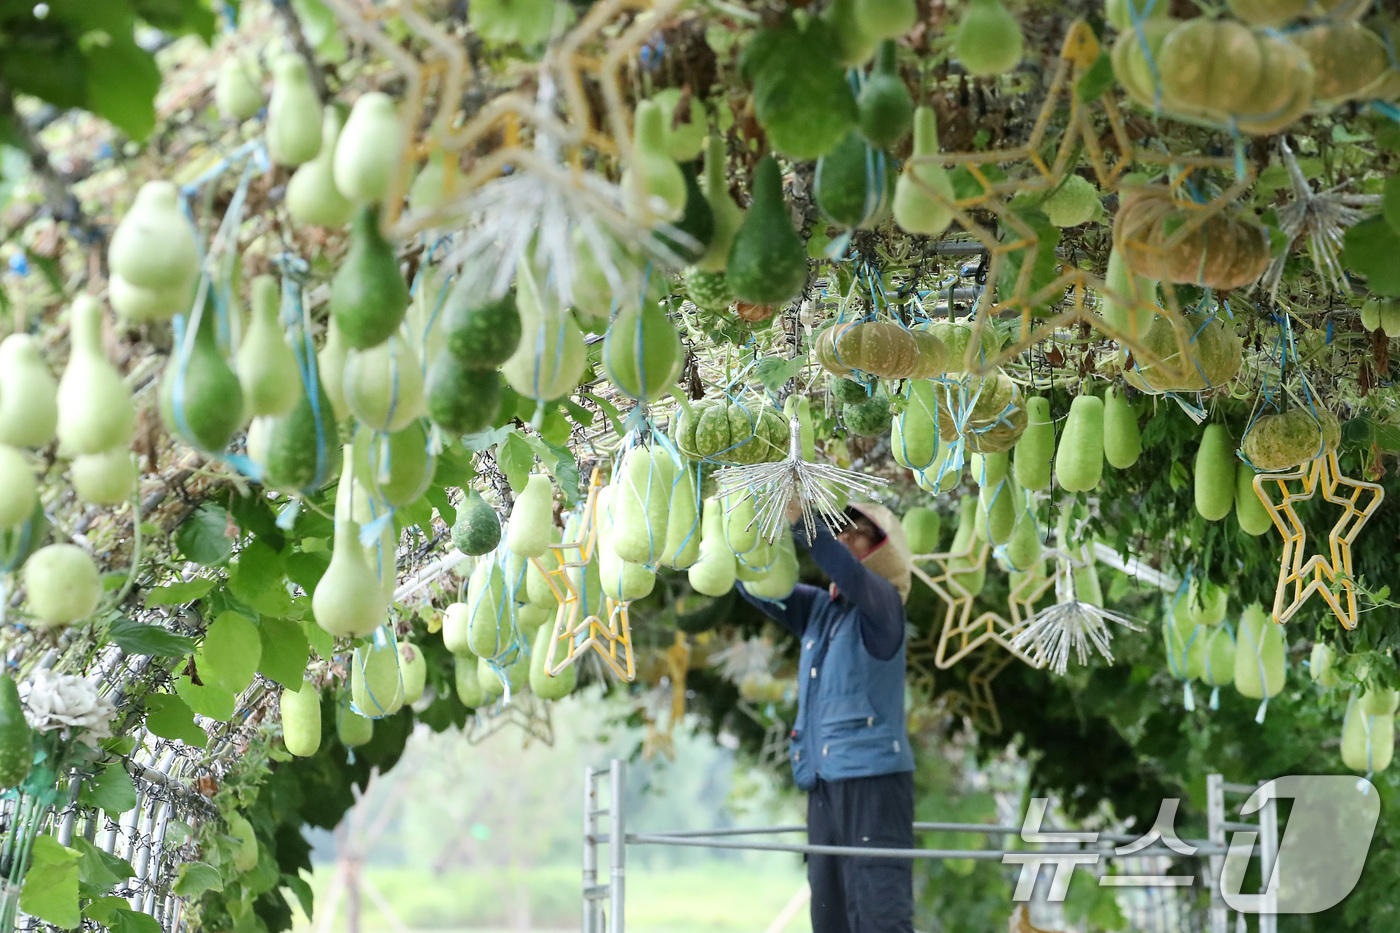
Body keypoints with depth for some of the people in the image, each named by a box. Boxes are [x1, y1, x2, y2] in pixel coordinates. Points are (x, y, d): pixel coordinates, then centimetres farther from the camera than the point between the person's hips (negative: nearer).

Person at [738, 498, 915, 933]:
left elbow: (848, 573, -23)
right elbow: (757, 586, 8)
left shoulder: (882, 605, -4)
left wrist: (800, 521, -33)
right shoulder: (817, 608, 14)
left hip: (874, 777, -7)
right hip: (824, 782, 7)